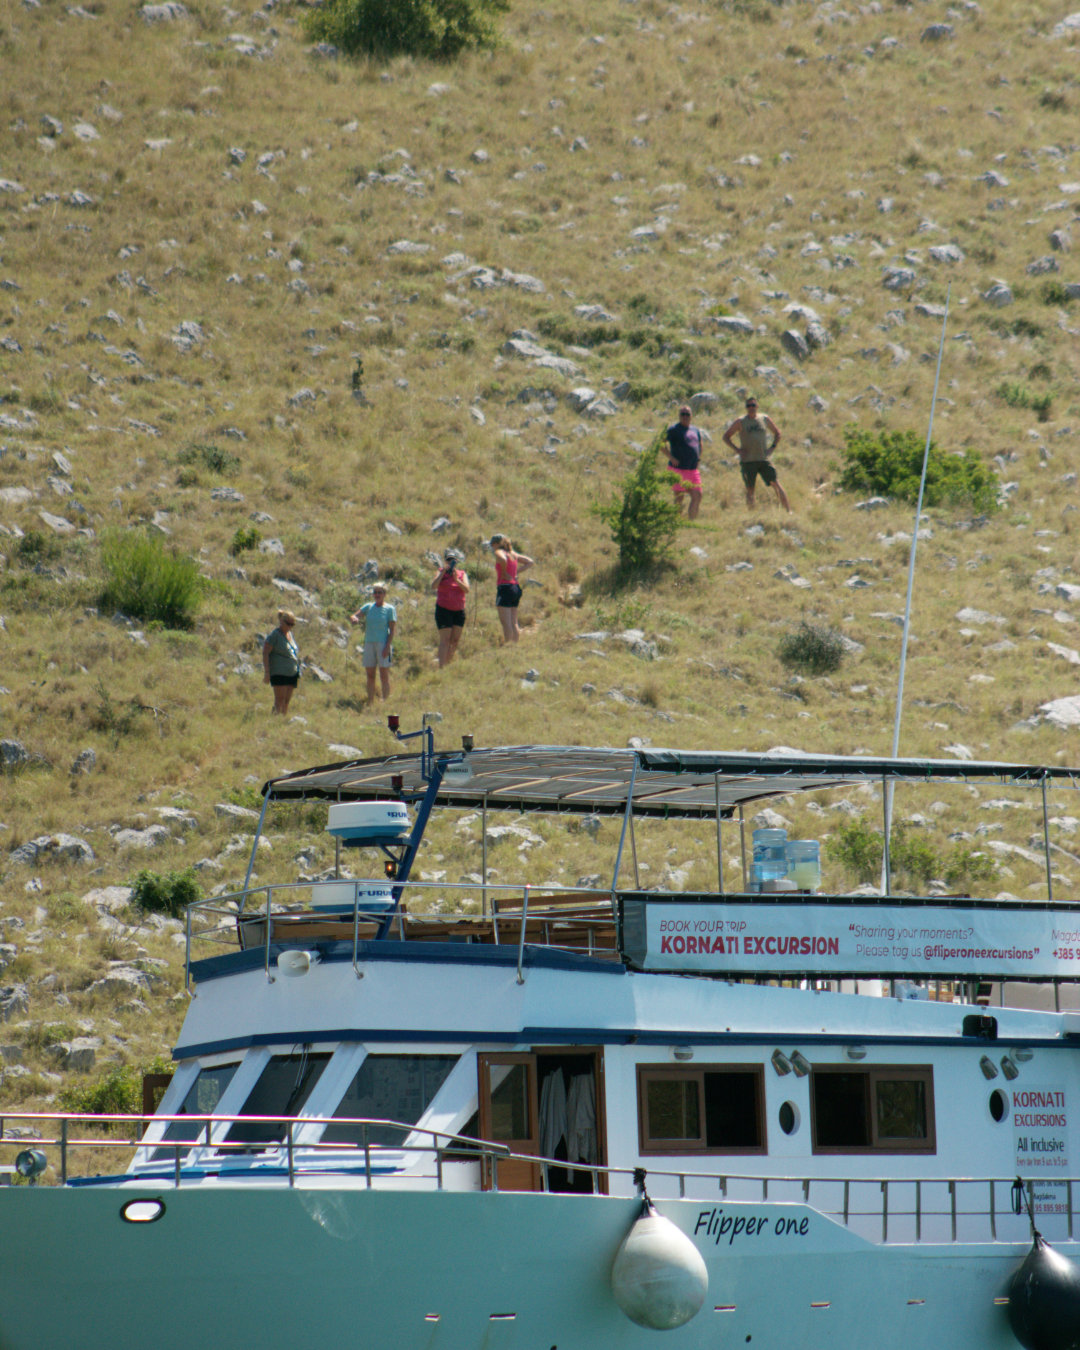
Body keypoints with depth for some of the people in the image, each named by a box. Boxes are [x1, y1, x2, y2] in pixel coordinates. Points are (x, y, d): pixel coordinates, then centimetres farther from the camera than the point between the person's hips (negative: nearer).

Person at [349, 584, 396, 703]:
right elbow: (354, 616, 3)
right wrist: (353, 618, -22)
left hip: (383, 644, -4)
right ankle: (370, 703, 10)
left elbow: (392, 629, -3)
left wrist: (388, 646, -12)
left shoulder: (389, 609, 0)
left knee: (384, 676, -4)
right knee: (370, 676, 6)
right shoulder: (368, 607, 11)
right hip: (369, 643, 4)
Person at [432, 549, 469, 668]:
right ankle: (441, 668, -16)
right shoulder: (441, 572, 1)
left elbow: (466, 590, -5)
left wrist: (456, 579, -18)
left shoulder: (462, 574, 9)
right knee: (445, 640, -12)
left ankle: (449, 664, 16)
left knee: (455, 640, 5)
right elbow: (434, 586, -15)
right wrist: (442, 573, -22)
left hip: (459, 610, 4)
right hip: (444, 609, -4)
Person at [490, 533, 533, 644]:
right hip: (515, 588, 8)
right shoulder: (513, 554, 15)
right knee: (514, 623, 11)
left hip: (505, 588, -8)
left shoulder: (499, 552, -7)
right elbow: (530, 562, 21)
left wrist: (504, 573, -15)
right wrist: (516, 571, 13)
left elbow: (503, 559, -31)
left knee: (506, 623, -9)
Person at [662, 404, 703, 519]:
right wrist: (670, 457, -17)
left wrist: (698, 457, 17)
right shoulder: (673, 430, -6)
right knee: (679, 497, -5)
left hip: (693, 470, 7)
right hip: (678, 469, -7)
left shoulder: (695, 430, 15)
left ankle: (692, 520, 12)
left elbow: (699, 444, 33)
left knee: (697, 496, 4)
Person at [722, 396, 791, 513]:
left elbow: (777, 433, 23)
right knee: (750, 490, 1)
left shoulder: (765, 419, 9)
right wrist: (737, 449, -4)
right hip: (747, 461, -1)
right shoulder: (740, 422, 2)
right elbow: (726, 436, 6)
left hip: (764, 460, 1)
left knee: (776, 485, -8)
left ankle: (788, 511, -8)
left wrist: (772, 448, 8)